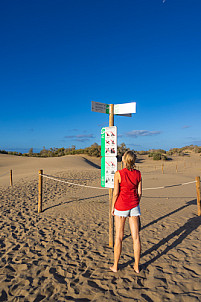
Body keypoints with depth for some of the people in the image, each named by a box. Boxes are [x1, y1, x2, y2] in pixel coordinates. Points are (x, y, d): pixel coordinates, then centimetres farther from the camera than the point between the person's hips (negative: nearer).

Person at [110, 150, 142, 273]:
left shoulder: (119, 174, -15)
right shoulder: (138, 174, -2)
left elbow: (116, 193, -13)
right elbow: (139, 192, 3)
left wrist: (113, 206, 1)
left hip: (121, 207, -3)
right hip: (134, 206, 4)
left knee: (119, 237, 8)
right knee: (136, 236, 11)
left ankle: (115, 266, 22)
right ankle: (137, 266, 23)